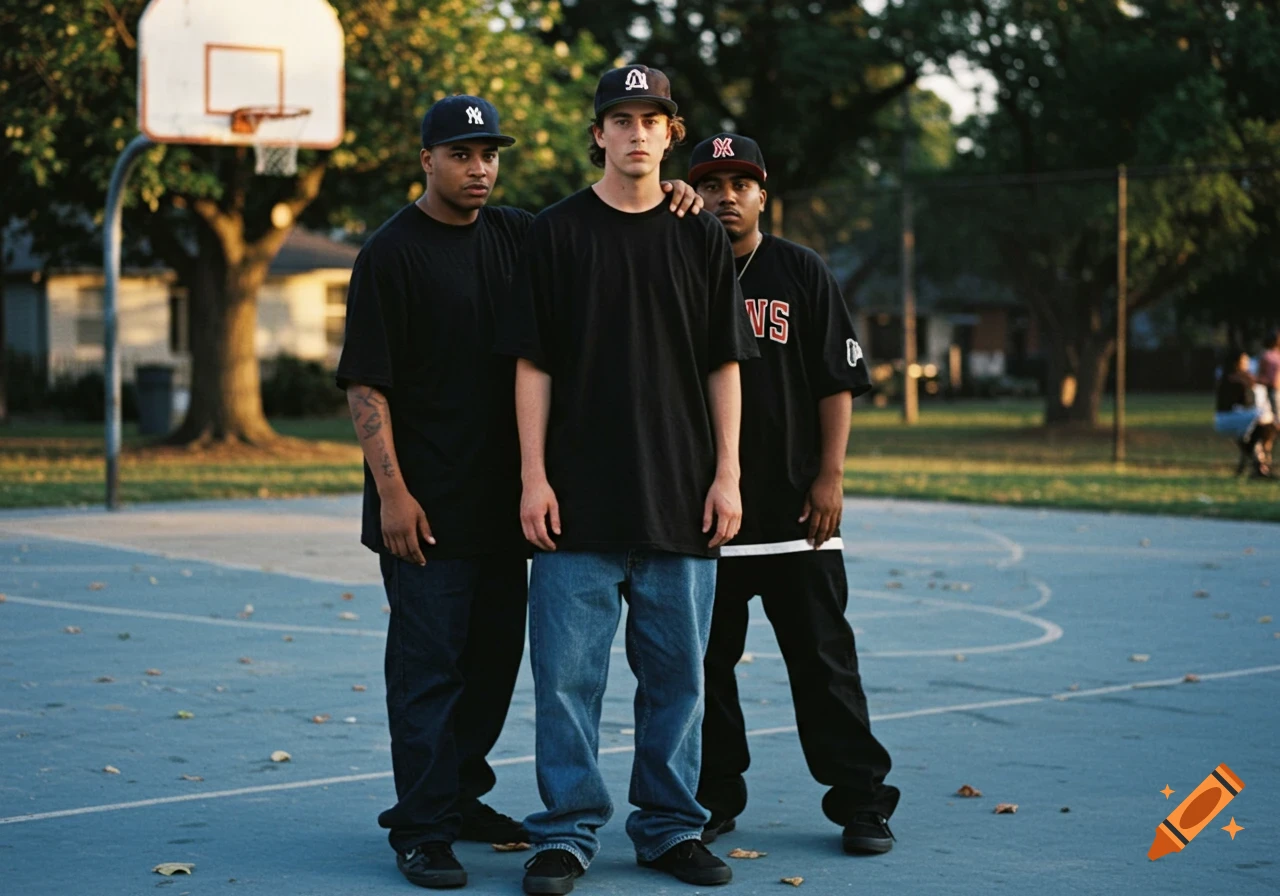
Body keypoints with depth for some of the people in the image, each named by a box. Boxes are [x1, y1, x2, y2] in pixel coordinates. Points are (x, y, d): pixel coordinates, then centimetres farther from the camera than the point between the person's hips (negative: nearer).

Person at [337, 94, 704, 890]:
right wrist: (391, 491, -17)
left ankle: (459, 798, 28)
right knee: (429, 664, -4)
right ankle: (422, 830, 3)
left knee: (496, 655, 13)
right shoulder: (392, 252, -7)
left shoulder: (517, 235, 11)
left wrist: (666, 201, -1)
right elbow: (366, 384, -10)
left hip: (502, 499, 7)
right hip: (428, 507, -6)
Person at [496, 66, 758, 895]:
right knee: (568, 673, -1)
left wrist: (727, 475, 1)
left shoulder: (702, 238, 8)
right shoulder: (558, 233, 3)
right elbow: (533, 366, 1)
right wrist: (534, 476, -5)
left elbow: (724, 366, 8)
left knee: (676, 673, 8)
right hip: (579, 501, -2)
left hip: (681, 500, 2)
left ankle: (672, 828, 20)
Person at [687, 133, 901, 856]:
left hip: (796, 508, -1)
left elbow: (839, 382, 4)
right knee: (705, 661, 6)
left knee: (824, 657, 2)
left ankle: (861, 800, 9)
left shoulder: (804, 273, 6)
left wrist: (830, 476, -4)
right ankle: (715, 798, 18)